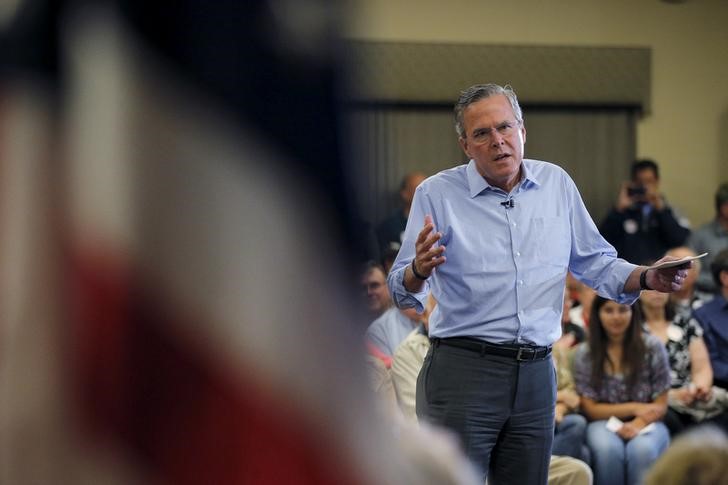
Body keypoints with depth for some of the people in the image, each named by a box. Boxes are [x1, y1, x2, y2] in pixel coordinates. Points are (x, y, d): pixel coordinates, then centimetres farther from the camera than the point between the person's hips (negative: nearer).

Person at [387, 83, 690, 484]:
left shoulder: (556, 184, 9)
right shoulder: (436, 194, -1)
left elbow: (595, 263, 16)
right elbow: (403, 293, -4)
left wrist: (648, 278, -2)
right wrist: (420, 270, -26)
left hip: (536, 375, 4)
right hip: (462, 371, -4)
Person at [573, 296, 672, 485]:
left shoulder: (652, 347, 1)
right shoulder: (584, 354, 2)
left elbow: (660, 405, 2)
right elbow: (590, 408, 1)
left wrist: (638, 424, -19)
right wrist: (634, 408, -11)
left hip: (646, 423, 0)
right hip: (604, 423, 0)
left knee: (642, 450, -36)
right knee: (608, 449, -36)